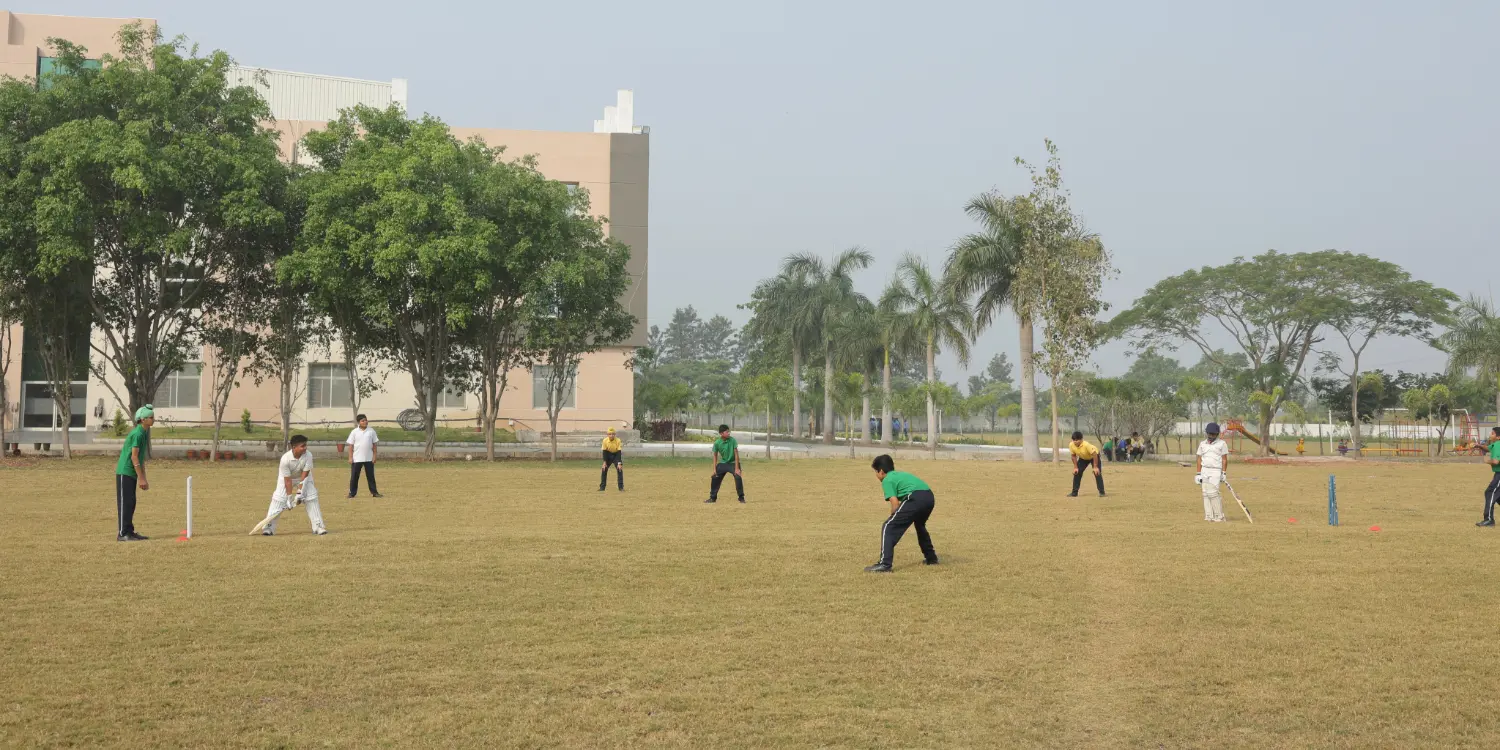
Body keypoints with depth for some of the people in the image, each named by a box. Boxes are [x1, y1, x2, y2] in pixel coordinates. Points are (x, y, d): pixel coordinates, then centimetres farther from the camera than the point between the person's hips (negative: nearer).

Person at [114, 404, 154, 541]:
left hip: (131, 473, 9)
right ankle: (122, 534, -5)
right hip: (125, 472, -9)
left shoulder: (144, 433, 12)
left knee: (131, 503, 11)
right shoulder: (137, 434, -17)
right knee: (125, 503, -7)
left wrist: (143, 479, 16)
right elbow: (134, 457, -19)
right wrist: (141, 478, -18)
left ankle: (129, 532, 16)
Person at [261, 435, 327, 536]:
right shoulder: (285, 459, -35)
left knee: (312, 498, -8)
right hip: (286, 477, -2)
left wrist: (299, 492, -29)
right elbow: (287, 480, -29)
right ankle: (269, 527, -6)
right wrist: (289, 497, -27)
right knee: (278, 499, -14)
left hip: (303, 477, 2)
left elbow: (304, 475, -26)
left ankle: (318, 526, -1)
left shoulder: (308, 456, -30)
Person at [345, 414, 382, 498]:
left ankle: (374, 492, 11)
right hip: (357, 459, -1)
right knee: (354, 476, 2)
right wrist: (350, 458, -5)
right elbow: (350, 445, 0)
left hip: (369, 459, 1)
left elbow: (375, 444, 5)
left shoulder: (371, 431, 2)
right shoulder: (354, 432, -2)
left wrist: (374, 456, -1)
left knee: (371, 476, 6)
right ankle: (352, 493, 9)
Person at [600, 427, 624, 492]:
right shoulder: (605, 441, -20)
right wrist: (604, 462, -19)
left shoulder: (618, 441, -25)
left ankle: (621, 487, -8)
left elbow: (619, 452, -25)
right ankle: (602, 487, 4)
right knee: (604, 470, -5)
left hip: (616, 455, -2)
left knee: (620, 469, -14)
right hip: (608, 455, 2)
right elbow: (604, 452, -14)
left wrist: (619, 463, -30)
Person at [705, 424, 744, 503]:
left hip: (733, 463, -3)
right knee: (715, 478, 1)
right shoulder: (717, 443, -12)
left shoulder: (732, 440, -18)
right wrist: (714, 469, -4)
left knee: (738, 477, -21)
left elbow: (736, 454, -16)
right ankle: (713, 498, 19)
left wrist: (737, 468, -20)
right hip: (722, 463, 3)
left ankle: (741, 498, -7)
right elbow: (715, 456, 1)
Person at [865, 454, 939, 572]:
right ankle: (931, 558, 45)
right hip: (929, 496, 8)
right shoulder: (900, 474, 34)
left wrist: (894, 517, 15)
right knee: (920, 525, 37)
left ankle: (884, 564, -13)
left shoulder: (887, 480, 9)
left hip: (916, 498, -8)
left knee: (889, 527, -2)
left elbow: (895, 503, -3)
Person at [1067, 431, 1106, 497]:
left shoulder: (1086, 445, -41)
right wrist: (1075, 467, -11)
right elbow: (1074, 456, -8)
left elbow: (1094, 454, -34)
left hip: (1094, 456, -5)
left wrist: (1095, 467, -33)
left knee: (1097, 473, -17)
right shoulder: (1071, 445, -24)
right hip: (1083, 458, 5)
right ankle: (1074, 493, 4)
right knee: (1077, 473, -4)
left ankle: (1102, 492, -10)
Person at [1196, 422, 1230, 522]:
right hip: (1204, 471, 5)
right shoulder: (1202, 444, 12)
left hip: (1216, 471, -5)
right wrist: (1198, 474, 6)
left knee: (1212, 492, -15)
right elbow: (1199, 459, 12)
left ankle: (1219, 516, -9)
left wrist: (1224, 473, -8)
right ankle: (1209, 516, 4)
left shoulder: (1222, 444, 1)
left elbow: (1224, 460, -1)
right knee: (1205, 493, 0)